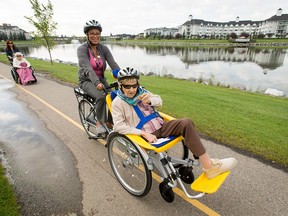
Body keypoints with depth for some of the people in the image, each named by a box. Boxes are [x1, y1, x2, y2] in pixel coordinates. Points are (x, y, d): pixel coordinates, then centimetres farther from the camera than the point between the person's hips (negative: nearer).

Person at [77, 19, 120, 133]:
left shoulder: (103, 48, -1)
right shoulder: (82, 49, -13)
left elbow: (113, 64, -15)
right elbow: (88, 68, -29)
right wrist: (97, 83, -46)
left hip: (101, 79, 4)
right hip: (87, 81, -4)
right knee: (101, 96, -32)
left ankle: (109, 122, 2)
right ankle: (99, 122, -10)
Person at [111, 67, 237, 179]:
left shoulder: (141, 92, 11)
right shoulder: (118, 102, -6)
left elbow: (159, 101, 17)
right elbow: (118, 126, -15)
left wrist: (150, 100, -8)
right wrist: (144, 133, -22)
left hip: (161, 126, 6)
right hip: (147, 135, -6)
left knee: (186, 123, -21)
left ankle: (208, 165, -13)